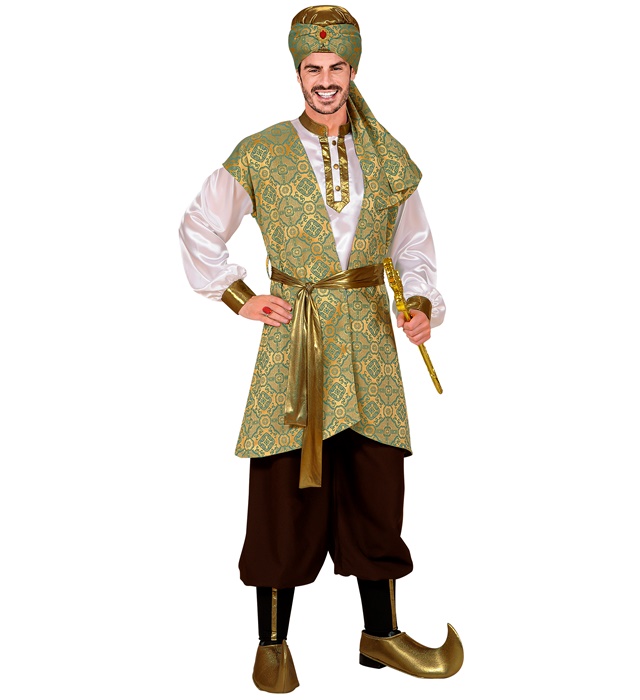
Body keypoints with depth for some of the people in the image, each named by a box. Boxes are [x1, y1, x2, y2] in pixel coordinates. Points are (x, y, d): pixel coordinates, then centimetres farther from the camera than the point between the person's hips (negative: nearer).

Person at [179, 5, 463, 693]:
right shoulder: (260, 155, 2)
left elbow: (414, 245, 17)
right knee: (287, 494, -1)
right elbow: (199, 230, 9)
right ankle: (272, 643, 14)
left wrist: (423, 303, -1)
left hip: (369, 339, 3)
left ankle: (381, 633, 22)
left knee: (376, 489, 7)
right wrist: (240, 298, 0)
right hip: (295, 340, -3)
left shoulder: (388, 160, 10)